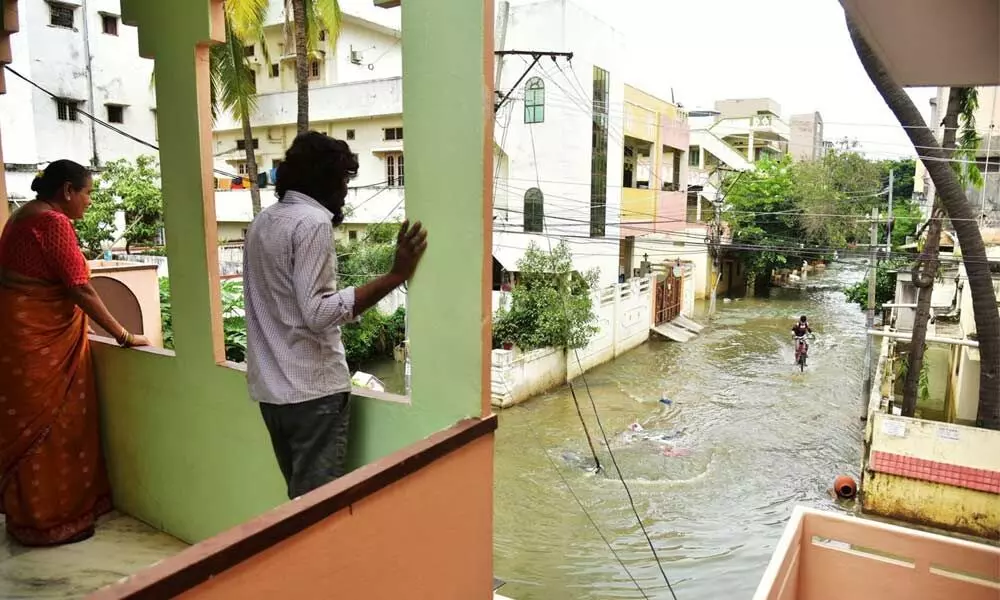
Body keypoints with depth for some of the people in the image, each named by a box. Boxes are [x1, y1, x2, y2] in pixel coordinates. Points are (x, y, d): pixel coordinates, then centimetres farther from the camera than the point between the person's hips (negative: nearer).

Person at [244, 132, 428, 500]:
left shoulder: (262, 222, 12)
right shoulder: (313, 222, -14)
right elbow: (317, 313, -24)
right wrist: (395, 276, -25)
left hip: (271, 386, 9)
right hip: (313, 388, -9)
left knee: (300, 496, 18)